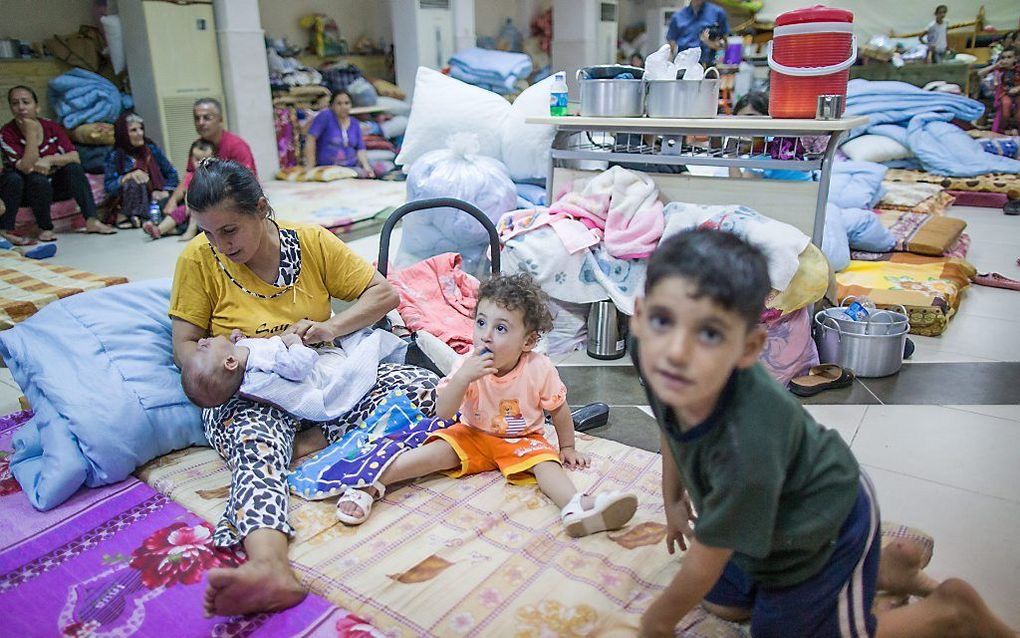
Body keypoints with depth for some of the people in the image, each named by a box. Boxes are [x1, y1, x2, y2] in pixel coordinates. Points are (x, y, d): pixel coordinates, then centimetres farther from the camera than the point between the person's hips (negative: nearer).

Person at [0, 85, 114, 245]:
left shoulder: (52, 127, -8)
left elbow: (74, 157, -14)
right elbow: (27, 168, -28)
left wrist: (49, 160, -32)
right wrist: (31, 132, -30)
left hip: (52, 186, 3)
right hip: (25, 190, -3)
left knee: (74, 168, -21)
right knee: (38, 179, -34)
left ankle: (91, 220, -27)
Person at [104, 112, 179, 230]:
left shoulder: (151, 148, 5)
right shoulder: (115, 155, -1)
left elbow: (171, 173, 6)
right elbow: (109, 187, -9)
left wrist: (165, 191, -10)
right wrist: (129, 176, -25)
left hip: (156, 197, 2)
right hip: (132, 203, -2)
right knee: (135, 182, -31)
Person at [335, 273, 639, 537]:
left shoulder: (540, 369, -19)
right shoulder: (468, 366, -17)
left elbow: (559, 409, -4)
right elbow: (443, 412, -22)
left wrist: (567, 447, 5)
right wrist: (462, 378, -37)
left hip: (522, 440, -1)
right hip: (472, 435, 1)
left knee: (545, 462, -27)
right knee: (437, 452, -19)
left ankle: (578, 508, -52)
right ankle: (370, 484, -20)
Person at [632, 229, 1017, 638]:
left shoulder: (747, 450, -44)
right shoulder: (651, 354, -27)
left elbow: (705, 563, -25)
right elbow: (671, 422, 0)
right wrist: (673, 500, 12)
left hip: (825, 531, -7)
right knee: (722, 604, 27)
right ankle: (883, 562, 33)